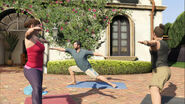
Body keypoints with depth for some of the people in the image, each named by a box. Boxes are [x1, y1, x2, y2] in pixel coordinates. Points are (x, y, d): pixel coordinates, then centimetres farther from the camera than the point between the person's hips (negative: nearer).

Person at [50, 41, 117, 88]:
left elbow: (94, 53, -18)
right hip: (80, 68, 7)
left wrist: (103, 55, -24)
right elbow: (62, 49, -5)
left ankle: (111, 84, -7)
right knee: (70, 69, 12)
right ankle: (74, 82, 22)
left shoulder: (84, 51, -21)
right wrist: (52, 48, -6)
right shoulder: (72, 51, -6)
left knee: (98, 77, -13)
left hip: (87, 68, -6)